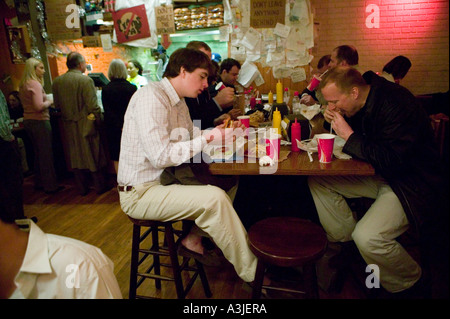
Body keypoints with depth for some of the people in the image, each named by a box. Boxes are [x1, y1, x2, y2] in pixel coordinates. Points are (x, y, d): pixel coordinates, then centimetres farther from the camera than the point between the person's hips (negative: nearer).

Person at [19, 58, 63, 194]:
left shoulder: (23, 84, 13)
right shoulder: (35, 84, -15)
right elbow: (39, 106, -24)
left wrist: (47, 102, 14)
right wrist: (50, 102, -7)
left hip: (28, 121, 9)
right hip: (39, 121, -9)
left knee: (38, 153, 18)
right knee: (46, 154, -2)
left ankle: (39, 183, 28)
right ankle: (50, 185, 5)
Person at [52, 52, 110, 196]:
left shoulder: (57, 81, 3)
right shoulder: (85, 80, -15)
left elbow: (57, 104, 8)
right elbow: (92, 105, -17)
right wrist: (99, 119, -5)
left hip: (69, 125, 5)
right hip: (86, 124, -5)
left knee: (75, 156, 13)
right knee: (93, 155, 6)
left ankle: (82, 188, 23)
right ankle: (100, 186, 15)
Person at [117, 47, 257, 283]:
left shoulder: (178, 101, 12)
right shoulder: (151, 97, -19)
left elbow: (189, 138, 13)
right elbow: (160, 156, -27)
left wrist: (215, 132, -6)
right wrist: (208, 139, -21)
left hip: (165, 179, 10)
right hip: (140, 192, -10)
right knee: (214, 198, -25)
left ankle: (193, 240, 6)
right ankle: (252, 271, -9)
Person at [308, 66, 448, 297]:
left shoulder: (397, 105, -26)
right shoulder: (361, 103, -1)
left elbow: (392, 160, -32)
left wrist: (349, 136, -28)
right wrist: (336, 121, -9)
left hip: (412, 184, -8)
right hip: (379, 176, 9)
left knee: (367, 237, -28)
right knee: (317, 181, -1)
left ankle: (409, 283, 5)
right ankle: (343, 242, 12)